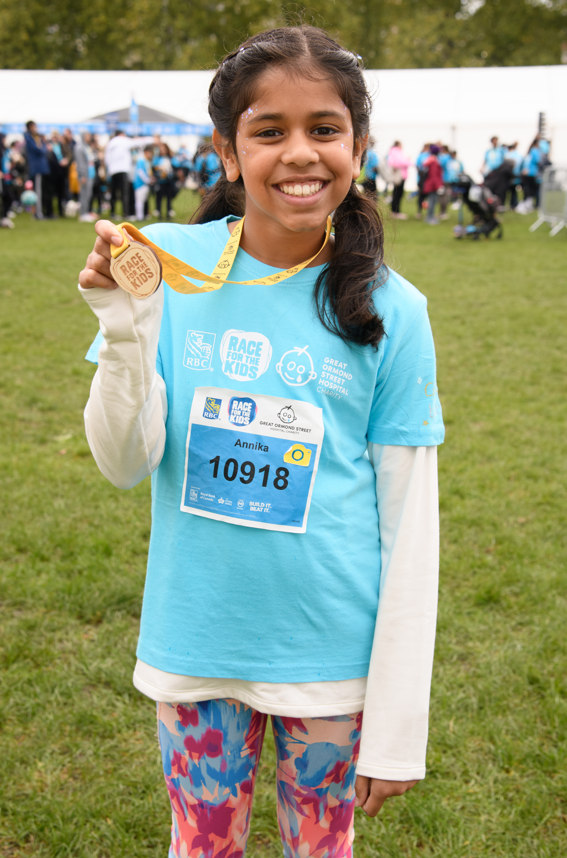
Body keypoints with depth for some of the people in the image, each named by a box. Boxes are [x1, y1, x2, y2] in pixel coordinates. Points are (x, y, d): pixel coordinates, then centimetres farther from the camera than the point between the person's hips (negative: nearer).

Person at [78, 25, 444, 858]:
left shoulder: (389, 310, -10)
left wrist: (397, 727, -6)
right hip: (194, 640, 1)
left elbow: (409, 521, -6)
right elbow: (126, 464, -7)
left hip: (332, 651, 0)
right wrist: (126, 327, -25)